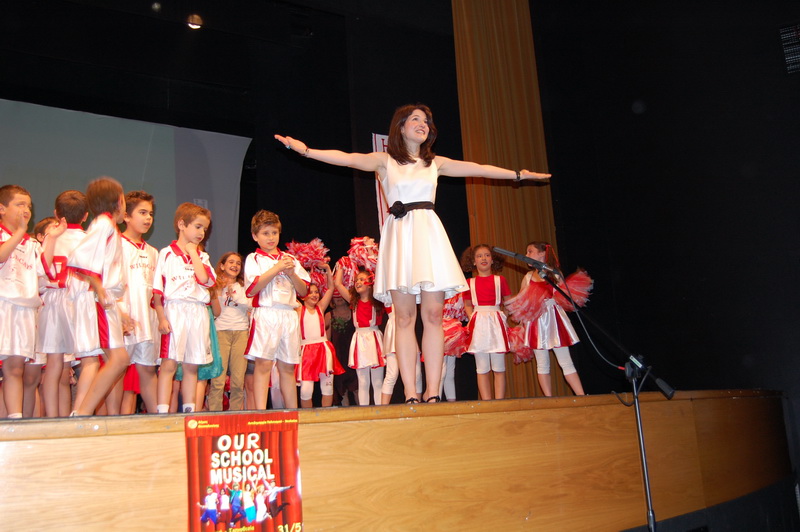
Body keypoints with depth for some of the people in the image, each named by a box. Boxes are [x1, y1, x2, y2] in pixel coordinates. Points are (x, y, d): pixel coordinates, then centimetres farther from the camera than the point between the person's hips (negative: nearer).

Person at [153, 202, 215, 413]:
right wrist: (161, 318, -12)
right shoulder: (166, 254, 3)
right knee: (169, 363, -7)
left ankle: (189, 410, 14)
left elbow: (204, 279, -6)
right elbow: (157, 291, -3)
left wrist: (193, 253, 0)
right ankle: (162, 410, -6)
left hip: (198, 314, 4)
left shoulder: (202, 256, 16)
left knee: (191, 366, 8)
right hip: (175, 311, -4)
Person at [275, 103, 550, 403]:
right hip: (400, 235, -2)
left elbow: (476, 169, 21)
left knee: (433, 316, -6)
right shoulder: (384, 161, 9)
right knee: (405, 318, -5)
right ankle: (410, 393, -5)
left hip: (429, 233, 2)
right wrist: (306, 150, -15)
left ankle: (433, 392, -5)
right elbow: (347, 158, -3)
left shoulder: (436, 163, 17)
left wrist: (518, 174, 24)